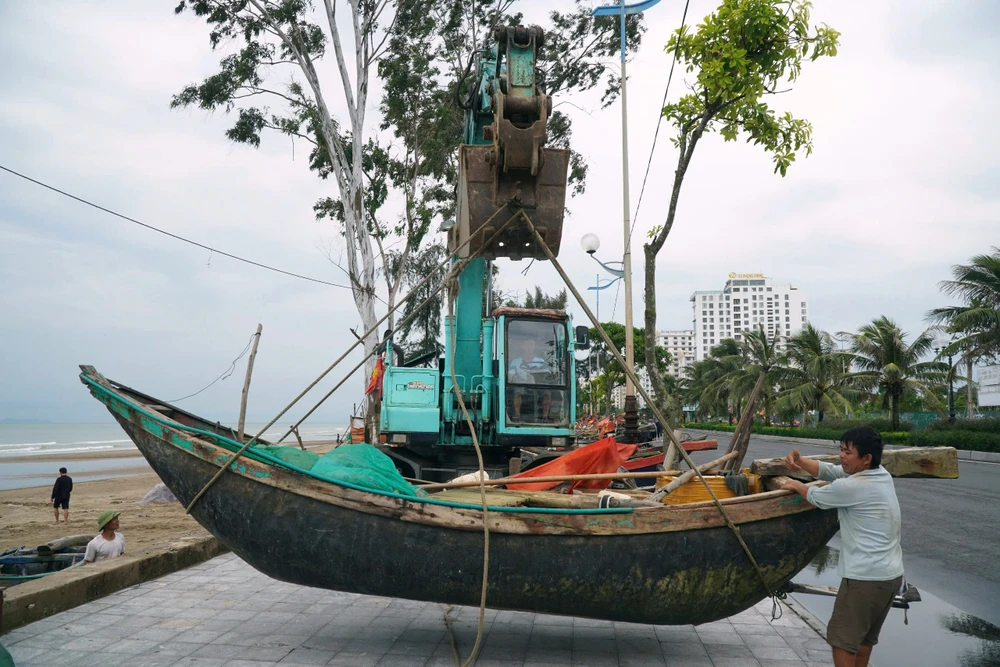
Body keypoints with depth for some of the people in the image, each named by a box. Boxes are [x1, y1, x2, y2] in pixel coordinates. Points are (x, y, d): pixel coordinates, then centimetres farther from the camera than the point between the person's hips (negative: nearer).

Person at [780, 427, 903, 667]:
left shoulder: (851, 487, -21)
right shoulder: (882, 475, 6)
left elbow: (816, 497, -4)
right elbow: (830, 470, 9)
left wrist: (796, 485, 16)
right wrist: (800, 462, -6)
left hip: (866, 577, -9)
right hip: (892, 574, 9)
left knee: (842, 638, 2)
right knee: (864, 636, 21)